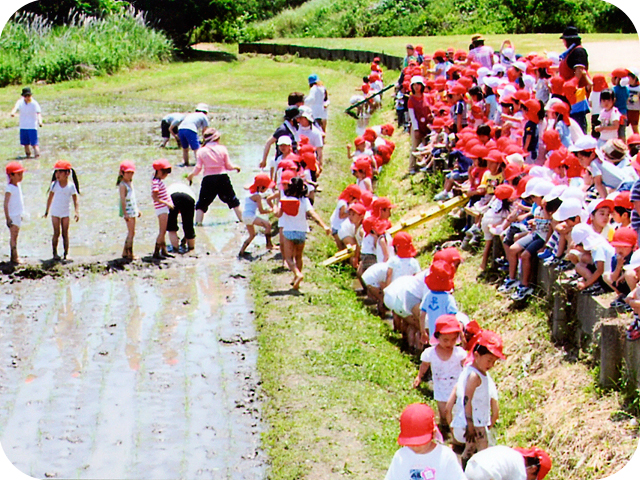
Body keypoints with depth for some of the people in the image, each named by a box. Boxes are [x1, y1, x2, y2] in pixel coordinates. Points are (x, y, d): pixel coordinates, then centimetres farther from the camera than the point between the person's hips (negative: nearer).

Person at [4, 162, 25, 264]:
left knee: (15, 236, 12)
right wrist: (7, 218, -21)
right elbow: (6, 204, -19)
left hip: (18, 215, 8)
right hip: (12, 216, -8)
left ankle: (15, 256, 17)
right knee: (13, 236, -6)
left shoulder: (18, 186, 10)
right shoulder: (9, 188, -17)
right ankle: (14, 257, -5)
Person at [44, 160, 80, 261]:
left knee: (65, 234, 3)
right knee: (56, 233, -2)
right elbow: (50, 198, 7)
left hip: (65, 213, 0)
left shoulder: (71, 186, -6)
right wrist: (47, 211, 12)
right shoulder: (54, 184, -3)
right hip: (55, 212, 0)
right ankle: (55, 253, 6)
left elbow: (75, 199, -3)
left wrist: (77, 212, -11)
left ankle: (66, 254, 8)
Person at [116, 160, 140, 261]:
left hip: (133, 210, 9)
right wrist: (125, 213, -24)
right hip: (128, 210, -9)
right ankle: (129, 254, -8)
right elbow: (122, 200, -19)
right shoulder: (122, 185, -13)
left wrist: (137, 209, 26)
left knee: (131, 233, 12)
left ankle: (125, 253, 19)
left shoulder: (130, 183, 15)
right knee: (131, 232, -10)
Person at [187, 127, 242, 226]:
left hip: (208, 180, -1)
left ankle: (198, 222, -8)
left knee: (202, 204, 7)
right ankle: (242, 219, 21)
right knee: (233, 200, 17)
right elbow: (229, 166, 1)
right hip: (223, 178, 1)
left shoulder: (201, 151, -1)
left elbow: (198, 168, -3)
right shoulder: (222, 149, -1)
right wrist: (236, 167, 22)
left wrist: (191, 175, 16)